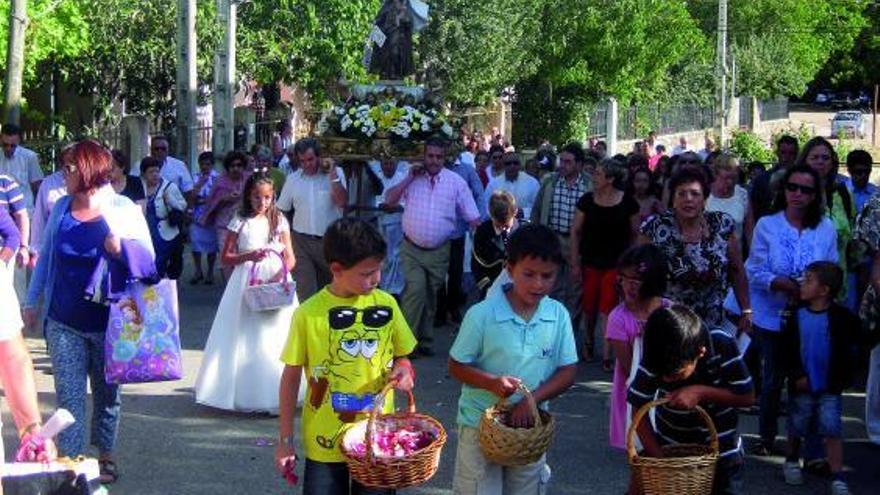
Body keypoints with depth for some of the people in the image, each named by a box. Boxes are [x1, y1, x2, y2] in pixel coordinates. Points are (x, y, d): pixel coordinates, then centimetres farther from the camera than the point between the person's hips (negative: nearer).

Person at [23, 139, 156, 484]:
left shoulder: (123, 209, -7)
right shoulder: (61, 209, 3)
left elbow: (149, 259, -4)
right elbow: (45, 257, 13)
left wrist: (121, 247, -23)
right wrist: (32, 301, 14)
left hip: (108, 323, -2)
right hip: (64, 323, 2)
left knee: (107, 393, 14)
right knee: (68, 397, -2)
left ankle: (105, 456, 31)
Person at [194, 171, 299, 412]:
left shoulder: (279, 221, 5)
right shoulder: (240, 222, 3)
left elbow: (290, 258, 1)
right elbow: (226, 257, 2)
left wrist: (279, 275, -18)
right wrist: (247, 256, -15)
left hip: (274, 281, 0)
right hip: (246, 281, 0)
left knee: (272, 341, -1)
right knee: (244, 340, -1)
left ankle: (272, 395, 3)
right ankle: (244, 393, 4)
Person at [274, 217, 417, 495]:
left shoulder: (386, 304, -4)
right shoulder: (309, 314, -12)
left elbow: (402, 354, 10)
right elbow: (291, 377, -3)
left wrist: (403, 368, -14)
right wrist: (285, 440, -1)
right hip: (325, 443, -2)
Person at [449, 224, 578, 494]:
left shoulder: (558, 315, -6)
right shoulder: (482, 314, -15)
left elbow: (568, 370, -3)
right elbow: (456, 366, -7)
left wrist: (532, 399, -17)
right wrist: (492, 381, -25)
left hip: (530, 426, 3)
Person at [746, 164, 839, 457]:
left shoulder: (826, 229, -2)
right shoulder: (767, 225, -6)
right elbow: (755, 272, -8)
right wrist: (784, 285, -23)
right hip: (772, 317, -1)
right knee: (772, 379, 12)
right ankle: (766, 438, 27)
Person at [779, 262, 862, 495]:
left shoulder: (842, 318, -8)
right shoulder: (796, 316, -3)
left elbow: (849, 351, 2)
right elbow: (785, 351, -2)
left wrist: (843, 378, -3)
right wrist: (796, 376, -9)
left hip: (830, 388, -2)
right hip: (801, 387, 2)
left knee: (833, 430, -6)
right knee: (796, 429, 14)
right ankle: (792, 461, 38)